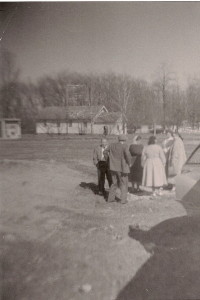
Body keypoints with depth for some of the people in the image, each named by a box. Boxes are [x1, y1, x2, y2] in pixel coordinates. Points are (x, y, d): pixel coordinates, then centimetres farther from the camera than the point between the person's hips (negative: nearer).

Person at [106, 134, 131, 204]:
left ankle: (110, 198, 18)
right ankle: (123, 199, 8)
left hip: (113, 167, 5)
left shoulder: (112, 145, 3)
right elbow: (127, 155, -25)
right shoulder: (124, 146, -13)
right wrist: (129, 163, -9)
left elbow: (106, 151, 16)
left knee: (115, 183, 17)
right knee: (124, 184, 9)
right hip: (122, 168, -5)